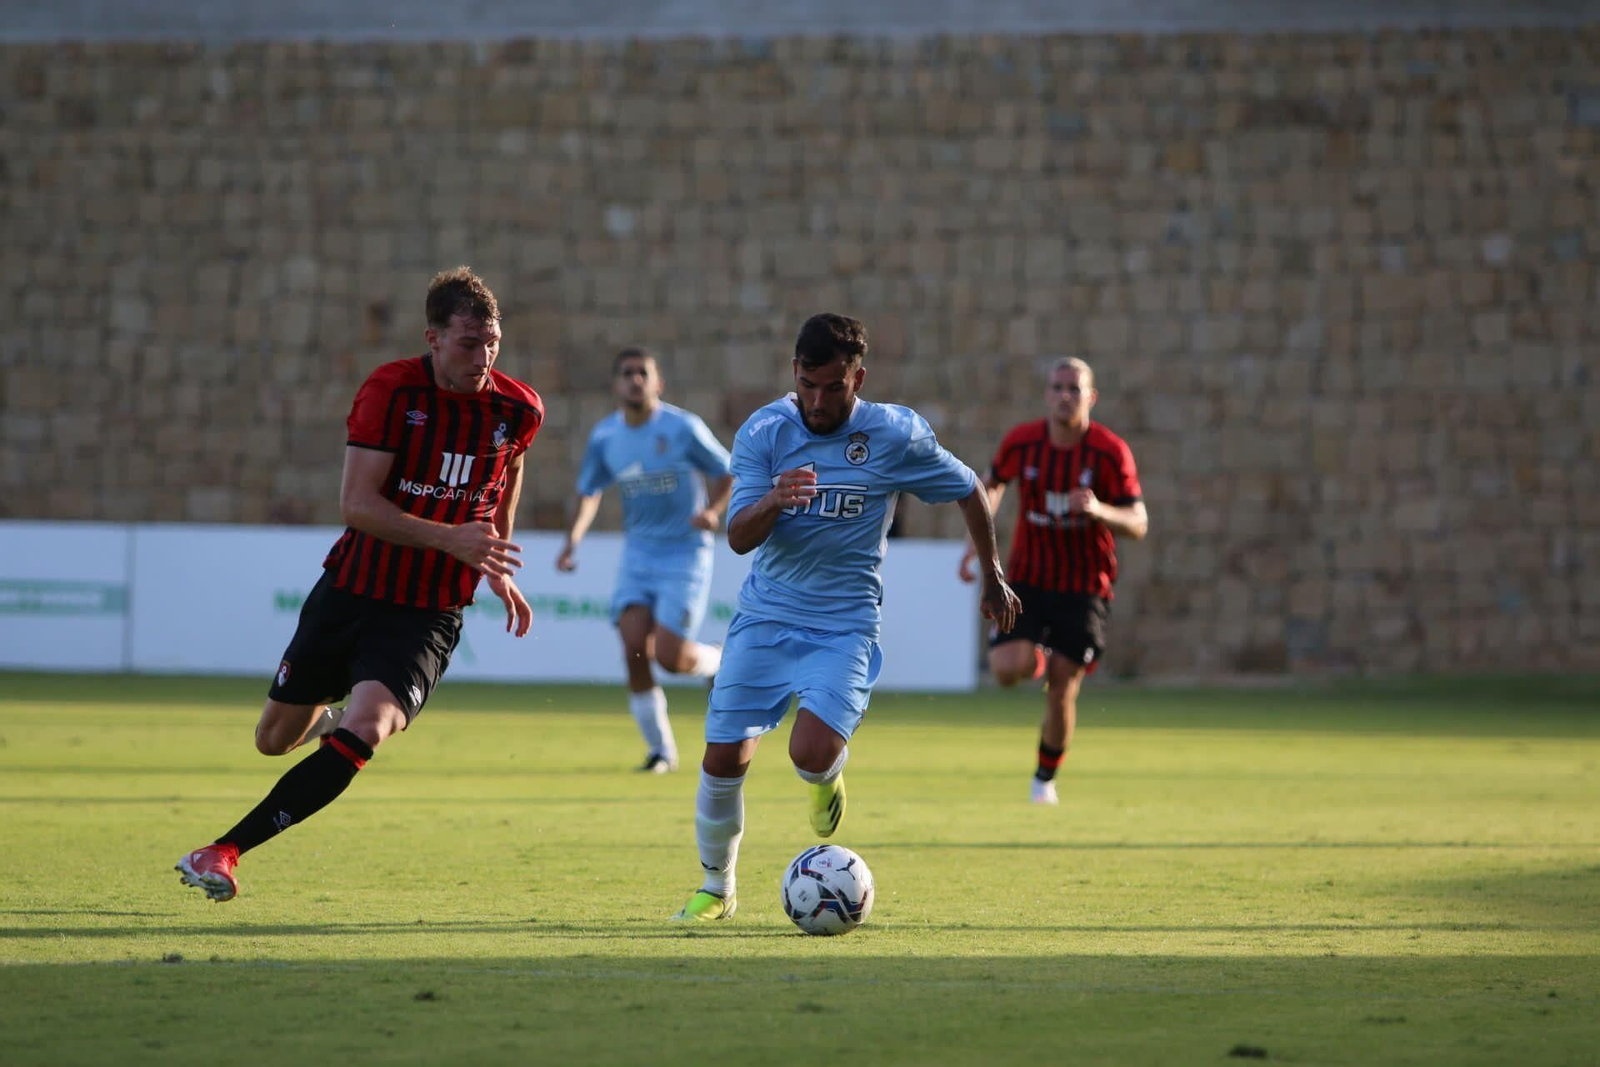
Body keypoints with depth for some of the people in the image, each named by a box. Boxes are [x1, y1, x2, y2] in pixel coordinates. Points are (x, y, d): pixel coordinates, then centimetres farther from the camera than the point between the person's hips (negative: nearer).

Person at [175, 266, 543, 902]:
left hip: (427, 617, 0)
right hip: (349, 593, 0)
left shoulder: (518, 409, -4)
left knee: (364, 730, -26)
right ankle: (327, 715, 52)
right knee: (275, 739, 13)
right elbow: (356, 503, -19)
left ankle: (226, 850, -22)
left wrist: (495, 570, 19)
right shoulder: (392, 390, -12)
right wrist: (450, 539, -29)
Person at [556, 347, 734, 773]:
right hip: (638, 553, 4)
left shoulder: (683, 428, -11)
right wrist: (572, 540, 1)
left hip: (686, 554, -4)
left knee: (669, 656, -14)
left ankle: (720, 661, 22)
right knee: (634, 649, -11)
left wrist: (712, 511, -21)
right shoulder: (604, 436, 2)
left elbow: (727, 473, -2)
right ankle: (660, 749, 4)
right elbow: (589, 492, 15)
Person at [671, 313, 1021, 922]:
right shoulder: (764, 432, -6)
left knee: (811, 754, -23)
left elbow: (969, 491, 8)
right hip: (764, 617, 2)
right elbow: (739, 538, -12)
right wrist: (772, 501, -34)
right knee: (723, 760, -3)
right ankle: (716, 889, 21)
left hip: (844, 624, -2)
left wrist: (992, 576, 19)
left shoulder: (895, 436, -9)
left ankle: (827, 776, 16)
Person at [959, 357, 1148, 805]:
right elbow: (992, 484, 16)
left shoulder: (1111, 452, -12)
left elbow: (1138, 525, -12)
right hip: (1028, 579, 1)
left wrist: (1098, 509, -32)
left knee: (1061, 690, -5)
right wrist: (977, 540, 4)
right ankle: (1034, 654, 19)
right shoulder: (1022, 442, -6)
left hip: (1084, 587, -1)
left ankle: (1046, 776, 20)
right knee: (1008, 670, -19)